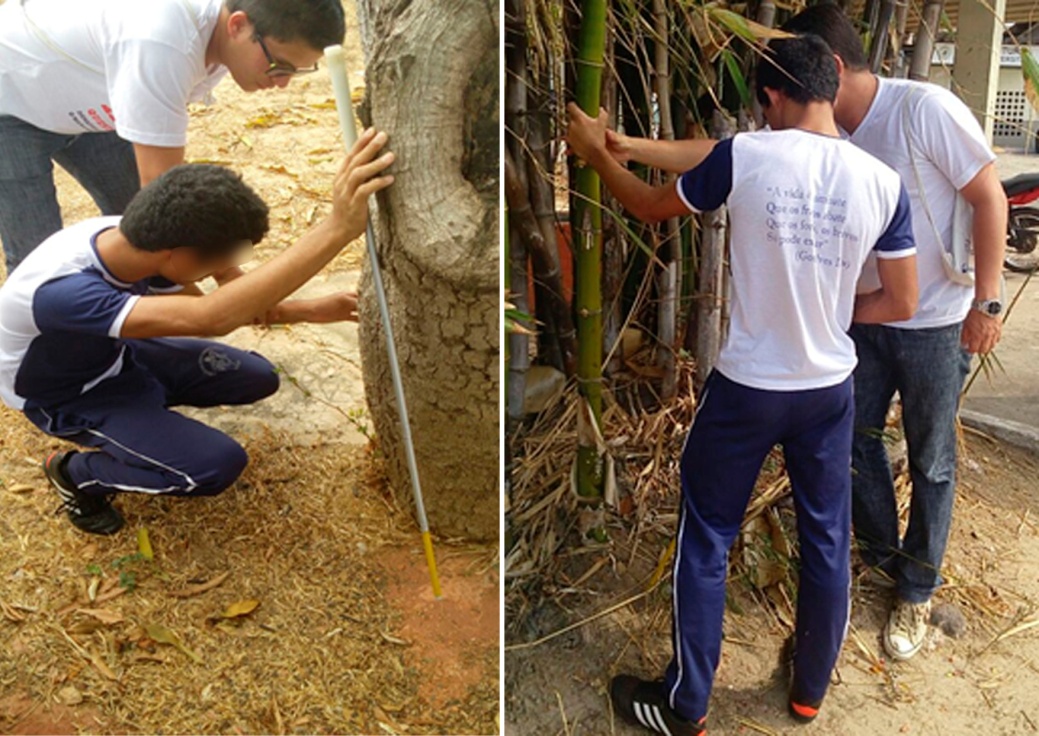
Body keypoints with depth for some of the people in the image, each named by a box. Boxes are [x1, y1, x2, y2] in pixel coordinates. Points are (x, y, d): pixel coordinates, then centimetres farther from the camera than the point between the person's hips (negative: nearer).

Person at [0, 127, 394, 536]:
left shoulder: (131, 238, -21)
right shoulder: (61, 291, -44)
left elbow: (203, 307, -2)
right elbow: (210, 319, -56)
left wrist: (308, 310, -9)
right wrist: (337, 228, -65)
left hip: (114, 354, 6)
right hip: (68, 396, -6)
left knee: (257, 378, 0)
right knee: (217, 465, -21)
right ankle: (76, 474, 4)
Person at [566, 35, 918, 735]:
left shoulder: (744, 155, -14)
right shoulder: (884, 181, -6)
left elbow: (652, 205, 1)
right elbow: (902, 304, -1)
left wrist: (597, 152, 17)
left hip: (746, 388, -3)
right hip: (829, 390, 4)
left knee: (706, 541, 12)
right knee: (827, 541, 20)